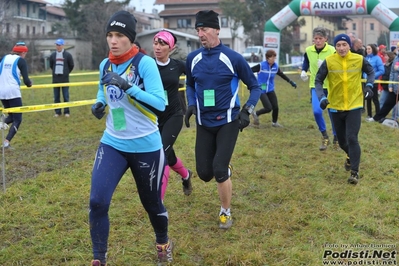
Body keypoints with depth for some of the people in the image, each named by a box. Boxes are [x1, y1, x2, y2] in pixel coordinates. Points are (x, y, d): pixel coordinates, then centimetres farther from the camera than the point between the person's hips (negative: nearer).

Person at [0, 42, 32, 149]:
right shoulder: (21, 60, -2)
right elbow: (26, 80, -9)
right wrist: (29, 83, 13)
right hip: (13, 92, -6)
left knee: (12, 116, 21)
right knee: (17, 119, 2)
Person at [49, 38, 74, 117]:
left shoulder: (68, 55, -1)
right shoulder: (52, 55, 6)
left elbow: (71, 65, 9)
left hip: (65, 79, -2)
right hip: (55, 79, 3)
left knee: (66, 96, 0)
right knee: (56, 97, 5)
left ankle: (66, 112, 6)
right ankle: (57, 112, 11)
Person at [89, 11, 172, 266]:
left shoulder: (145, 63, -14)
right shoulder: (105, 65, 3)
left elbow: (160, 103, -21)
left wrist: (128, 87, -31)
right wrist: (99, 104, 0)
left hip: (146, 146, -4)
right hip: (112, 144, 4)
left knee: (152, 202, 13)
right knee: (98, 202, -11)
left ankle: (163, 244, 43)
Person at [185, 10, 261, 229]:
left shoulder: (233, 58, -11)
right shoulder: (193, 58, -1)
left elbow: (254, 86, 0)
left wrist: (247, 111, -13)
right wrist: (191, 104, 1)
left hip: (227, 122, -4)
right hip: (204, 123, 4)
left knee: (219, 171, -12)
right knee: (204, 173, 1)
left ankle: (225, 212, 12)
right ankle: (224, 170, 39)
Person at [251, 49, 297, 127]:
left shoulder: (276, 66, 0)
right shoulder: (261, 66, -17)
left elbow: (282, 75, 18)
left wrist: (291, 82, 23)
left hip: (270, 90, 5)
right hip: (261, 90, -5)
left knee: (275, 107, 1)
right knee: (268, 108, -14)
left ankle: (274, 122, 27)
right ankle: (256, 114, 15)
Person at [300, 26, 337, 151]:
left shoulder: (332, 51, -12)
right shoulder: (308, 50, -2)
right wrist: (303, 71, 4)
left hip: (330, 86, -2)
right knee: (317, 111, -17)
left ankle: (336, 138, 28)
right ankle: (325, 137, 5)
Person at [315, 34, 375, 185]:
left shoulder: (359, 59, -6)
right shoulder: (328, 62, -9)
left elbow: (371, 72, 13)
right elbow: (318, 81, -3)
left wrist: (369, 86, -5)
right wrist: (321, 97, -18)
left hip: (354, 106, -1)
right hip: (336, 106, 2)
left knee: (352, 138, -13)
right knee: (342, 141, 14)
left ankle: (355, 172, -4)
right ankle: (351, 156, 48)